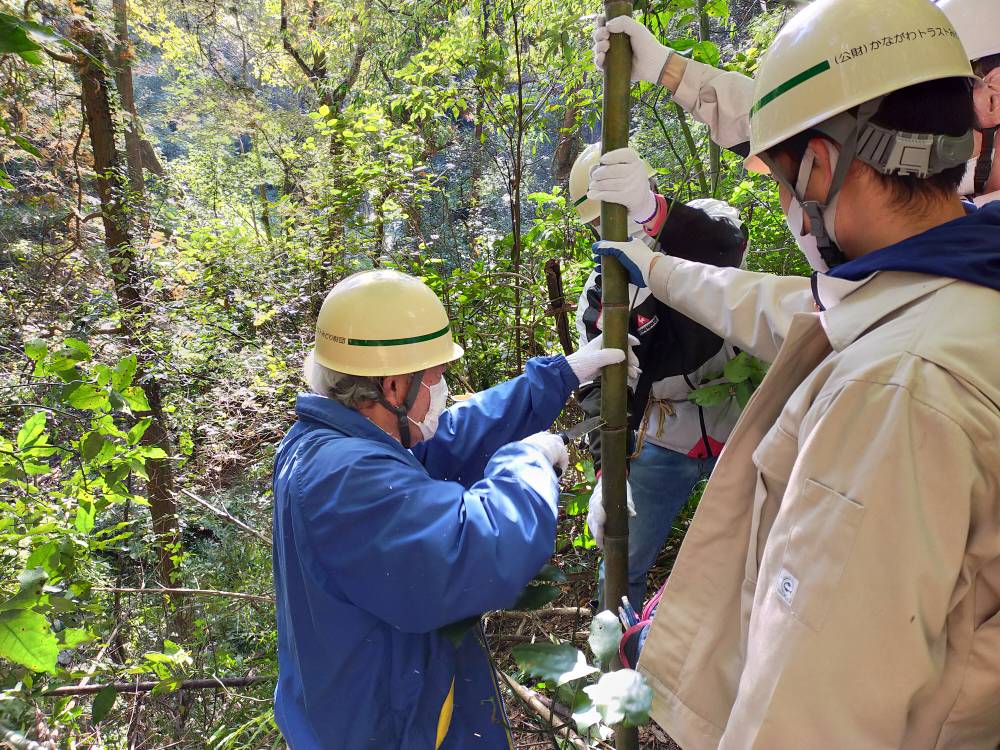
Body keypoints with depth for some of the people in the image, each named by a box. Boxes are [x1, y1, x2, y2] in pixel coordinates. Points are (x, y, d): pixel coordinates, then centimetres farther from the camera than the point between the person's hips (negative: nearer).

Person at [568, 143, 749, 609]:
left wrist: (654, 211, -51)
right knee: (623, 563, 9)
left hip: (739, 426, -2)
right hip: (663, 444, 2)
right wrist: (608, 470, -22)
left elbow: (727, 244, -32)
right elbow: (601, 393, -8)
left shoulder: (696, 228, -7)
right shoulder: (598, 297, -1)